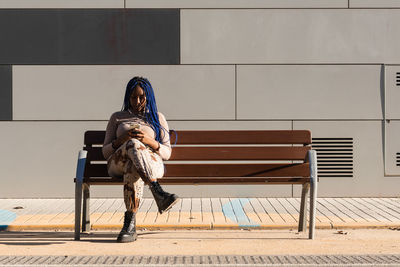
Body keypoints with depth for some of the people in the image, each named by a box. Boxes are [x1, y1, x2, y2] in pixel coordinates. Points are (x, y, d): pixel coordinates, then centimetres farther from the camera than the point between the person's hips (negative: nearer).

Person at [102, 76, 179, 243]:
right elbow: (105, 151, 16)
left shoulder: (157, 118, 23)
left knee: (133, 168, -41)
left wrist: (149, 141, -8)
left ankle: (130, 224, -50)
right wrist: (122, 140, -5)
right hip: (117, 164, 0)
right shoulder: (117, 117, 24)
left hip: (152, 163, 1)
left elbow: (167, 153, 13)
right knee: (134, 144, -39)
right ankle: (158, 194, -56)